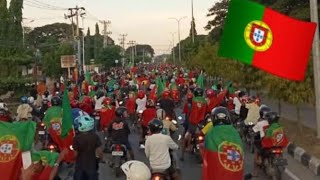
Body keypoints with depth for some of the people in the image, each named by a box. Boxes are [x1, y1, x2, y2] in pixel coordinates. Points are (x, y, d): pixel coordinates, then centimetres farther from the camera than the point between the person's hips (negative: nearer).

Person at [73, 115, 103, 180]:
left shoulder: (77, 138, -19)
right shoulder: (95, 136, -14)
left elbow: (75, 153, -12)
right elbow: (99, 151, -10)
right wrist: (101, 157, 10)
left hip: (80, 164, -1)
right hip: (92, 164, 1)